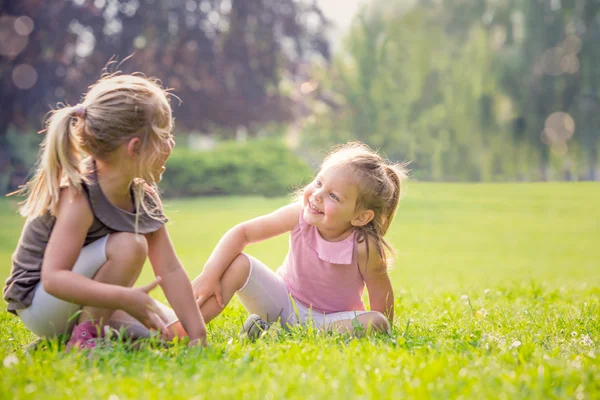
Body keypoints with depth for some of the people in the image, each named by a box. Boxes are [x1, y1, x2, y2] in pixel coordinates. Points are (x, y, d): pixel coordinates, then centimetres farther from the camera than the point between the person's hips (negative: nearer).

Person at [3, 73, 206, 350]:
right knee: (128, 245, -28)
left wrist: (197, 335, -12)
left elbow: (170, 270, -7)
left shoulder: (144, 195, -5)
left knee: (172, 330, -2)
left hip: (83, 301, 8)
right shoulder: (77, 197, -28)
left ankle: (91, 322, 10)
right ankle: (85, 335, -15)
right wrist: (125, 298, -45)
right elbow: (53, 278, -36)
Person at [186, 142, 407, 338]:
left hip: (331, 319, -1)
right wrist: (209, 275, -24)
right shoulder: (299, 215, -21)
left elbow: (382, 300, -16)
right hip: (282, 302, 2)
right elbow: (241, 232, -17)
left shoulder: (364, 248, -28)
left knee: (376, 323, -32)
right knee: (238, 264, -20)